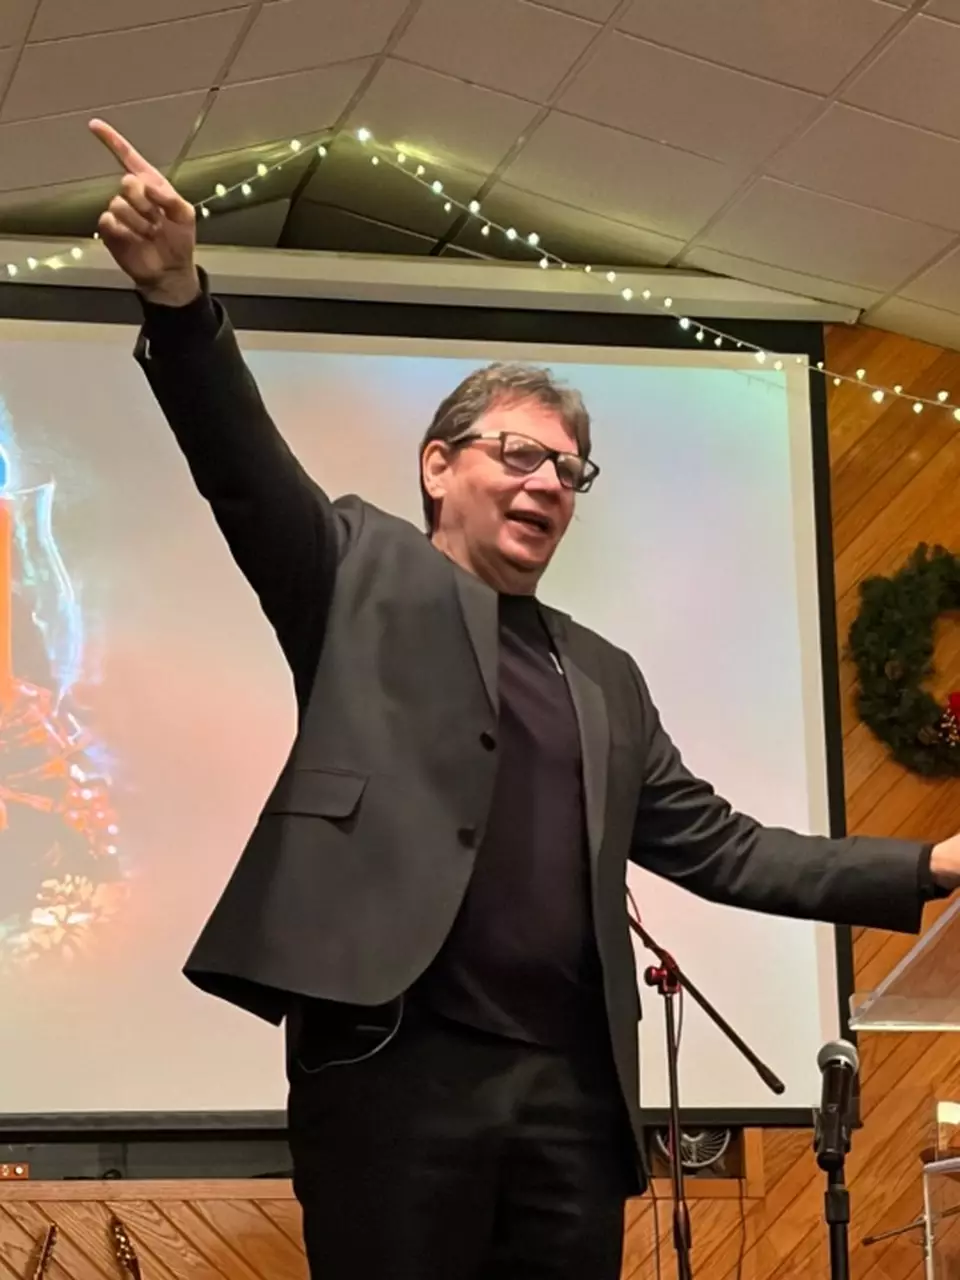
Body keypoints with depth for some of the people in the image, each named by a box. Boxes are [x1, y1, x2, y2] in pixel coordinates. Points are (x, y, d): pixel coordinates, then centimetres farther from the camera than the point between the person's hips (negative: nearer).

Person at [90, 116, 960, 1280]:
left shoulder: (605, 680, 22)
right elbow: (248, 471, -7)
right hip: (395, 1068, -5)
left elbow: (719, 847, 22)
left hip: (571, 1090, 5)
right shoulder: (369, 577, 9)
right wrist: (179, 298, -24)